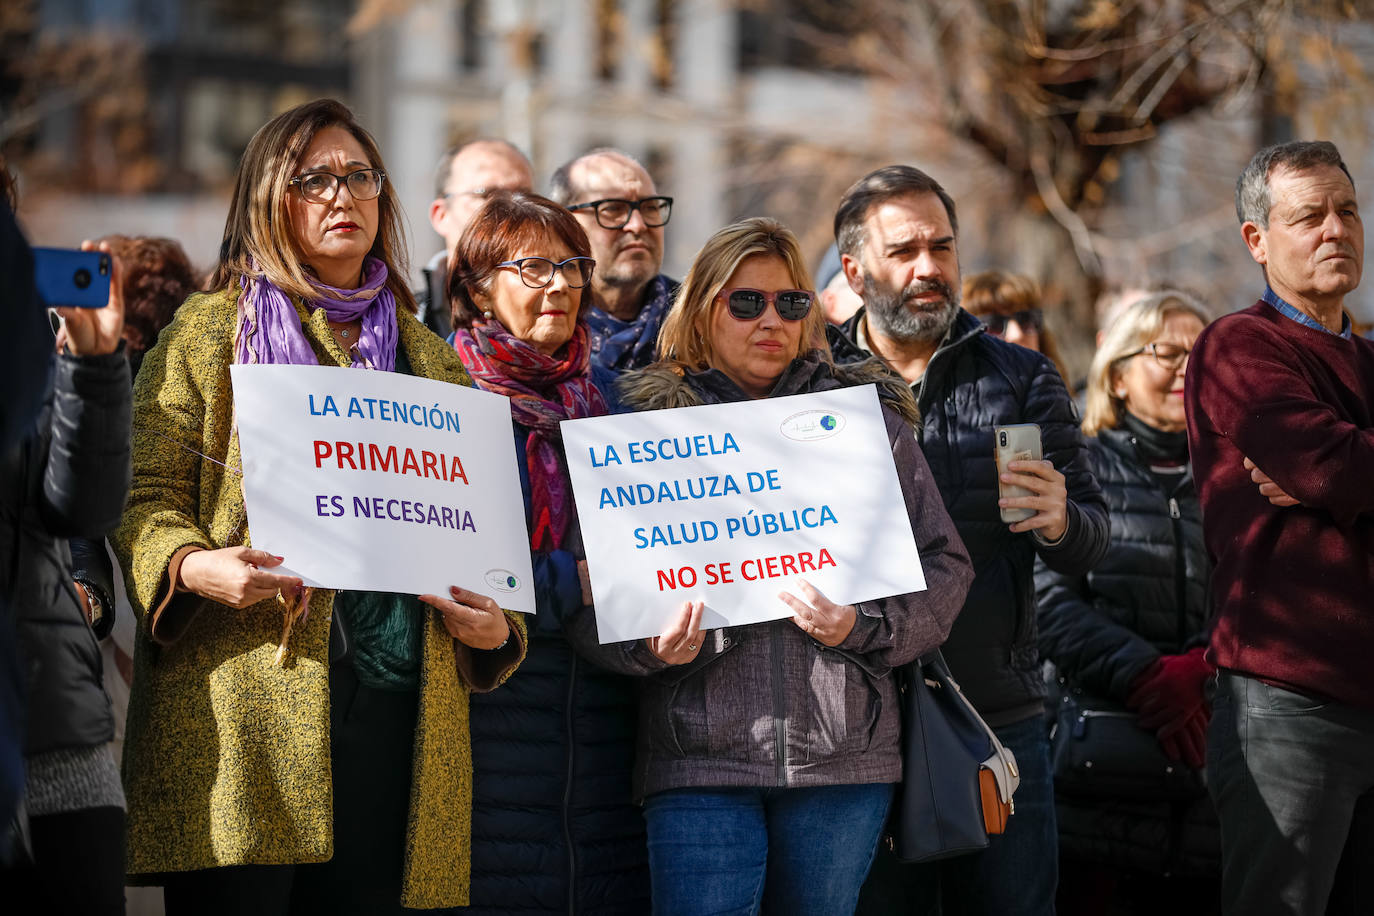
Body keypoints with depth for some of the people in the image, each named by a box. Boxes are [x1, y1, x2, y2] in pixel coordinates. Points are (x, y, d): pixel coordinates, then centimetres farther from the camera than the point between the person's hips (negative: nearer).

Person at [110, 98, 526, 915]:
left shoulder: (430, 359, 23)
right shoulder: (209, 331, 11)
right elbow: (146, 499, 3)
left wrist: (496, 625, 4)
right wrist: (195, 566, -18)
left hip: (398, 710, 4)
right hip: (245, 709, -3)